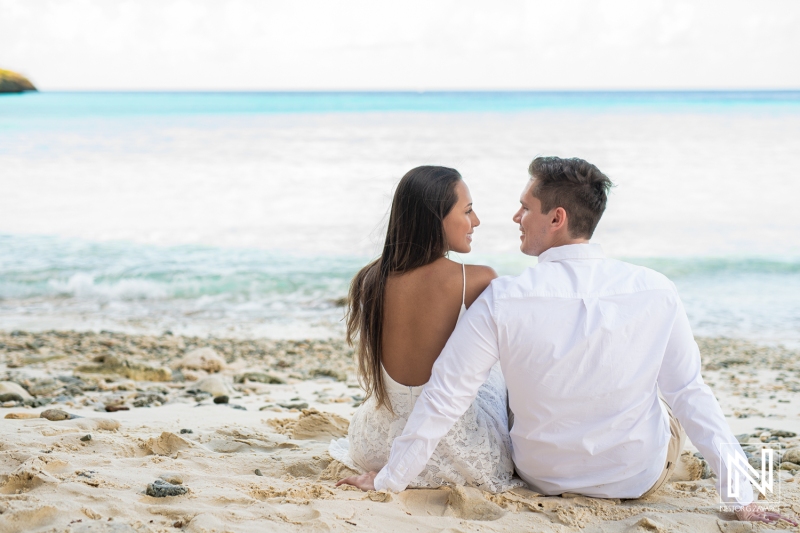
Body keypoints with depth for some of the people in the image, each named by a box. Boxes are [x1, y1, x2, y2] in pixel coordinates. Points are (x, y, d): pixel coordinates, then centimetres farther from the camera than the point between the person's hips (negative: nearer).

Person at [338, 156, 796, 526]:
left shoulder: (502, 301, -23)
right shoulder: (656, 292, -19)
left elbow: (444, 400, -18)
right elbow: (690, 395, -13)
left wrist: (389, 480, -6)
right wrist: (742, 497, -5)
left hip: (543, 477, 0)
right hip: (641, 479, 0)